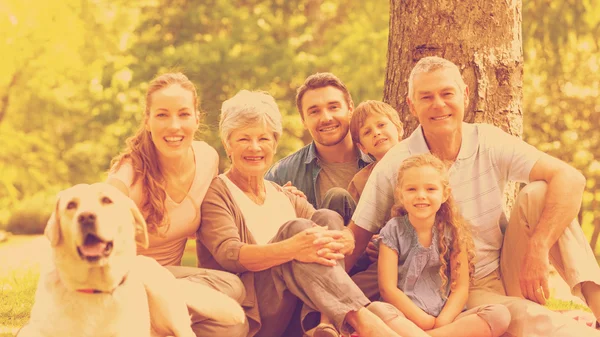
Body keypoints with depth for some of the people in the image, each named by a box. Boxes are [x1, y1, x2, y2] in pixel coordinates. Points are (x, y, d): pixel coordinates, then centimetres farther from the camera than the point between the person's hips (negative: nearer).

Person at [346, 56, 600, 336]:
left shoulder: (489, 142, -6)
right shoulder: (394, 166, -9)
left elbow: (570, 179, -17)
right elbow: (357, 238, -6)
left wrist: (538, 249, -28)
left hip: (509, 271, 3)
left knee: (538, 193, -21)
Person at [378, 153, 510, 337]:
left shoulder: (453, 232, 7)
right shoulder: (393, 231, 1)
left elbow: (461, 287, 3)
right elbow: (388, 289, -6)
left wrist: (442, 322, -14)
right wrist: (424, 321, -15)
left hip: (446, 317, 3)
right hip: (405, 316, -3)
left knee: (500, 315, -23)